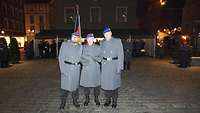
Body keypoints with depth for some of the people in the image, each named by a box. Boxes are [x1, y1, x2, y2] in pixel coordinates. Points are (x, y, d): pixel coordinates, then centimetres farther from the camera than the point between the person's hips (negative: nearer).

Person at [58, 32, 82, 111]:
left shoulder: (80, 47, 7)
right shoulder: (64, 44, 1)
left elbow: (80, 58, 12)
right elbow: (61, 57, -2)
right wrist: (62, 69, -9)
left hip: (76, 69, 3)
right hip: (66, 69, -2)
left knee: (75, 85, 12)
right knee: (65, 85, 2)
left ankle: (75, 101, 28)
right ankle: (63, 103, 17)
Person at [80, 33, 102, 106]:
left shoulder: (97, 47, 6)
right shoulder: (83, 47, 8)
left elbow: (100, 58, 6)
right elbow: (81, 57, 5)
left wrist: (96, 59, -13)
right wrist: (84, 62, -11)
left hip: (95, 69, 0)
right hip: (86, 68, 1)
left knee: (96, 84, 5)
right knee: (85, 84, 4)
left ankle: (96, 99, 24)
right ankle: (87, 99, 23)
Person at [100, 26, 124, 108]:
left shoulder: (117, 41, -1)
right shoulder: (102, 43, 10)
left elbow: (120, 55, -4)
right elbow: (101, 55, 14)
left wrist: (120, 67, -10)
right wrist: (100, 66, 5)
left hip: (114, 65, -3)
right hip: (104, 65, 3)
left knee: (114, 83, 2)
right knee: (105, 82, 7)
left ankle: (114, 101, 20)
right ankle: (108, 100, 26)